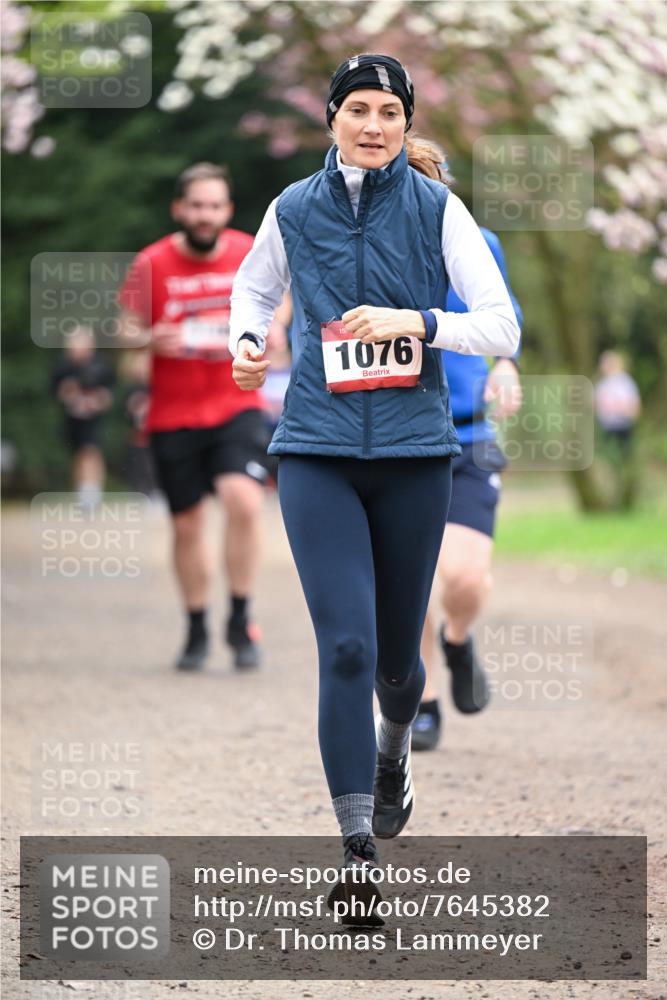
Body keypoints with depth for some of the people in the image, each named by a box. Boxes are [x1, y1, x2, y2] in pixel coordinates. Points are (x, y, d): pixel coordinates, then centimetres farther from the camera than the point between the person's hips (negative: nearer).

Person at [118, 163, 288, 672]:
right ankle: (197, 630, 25)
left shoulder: (250, 253, 0)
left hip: (237, 406, 0)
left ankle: (241, 621, -8)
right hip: (174, 415, 1)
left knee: (243, 500, -22)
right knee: (187, 525, 6)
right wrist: (150, 339, -17)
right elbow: (126, 327, 5)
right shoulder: (152, 263, -4)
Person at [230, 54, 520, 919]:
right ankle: (358, 848, -12)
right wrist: (246, 343, 4)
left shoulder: (437, 209, -1)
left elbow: (502, 330, -4)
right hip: (318, 451, 0)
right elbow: (253, 289, 24)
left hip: (414, 450, 0)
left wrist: (415, 322, -18)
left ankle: (393, 748, 47)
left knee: (396, 654, 11)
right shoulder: (292, 212, 4)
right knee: (345, 645, -14)